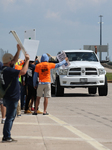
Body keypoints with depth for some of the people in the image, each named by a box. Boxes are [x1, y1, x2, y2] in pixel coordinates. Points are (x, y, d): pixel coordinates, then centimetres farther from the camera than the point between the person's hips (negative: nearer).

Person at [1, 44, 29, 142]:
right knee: (10, 117, -5)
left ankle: (6, 136, 20)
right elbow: (23, 72, -28)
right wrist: (27, 60, -18)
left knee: (11, 117, 17)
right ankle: (6, 137, -3)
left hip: (9, 97, 10)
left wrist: (19, 50, 20)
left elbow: (15, 61, 25)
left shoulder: (5, 69, 9)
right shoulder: (8, 70, -21)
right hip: (11, 98, -10)